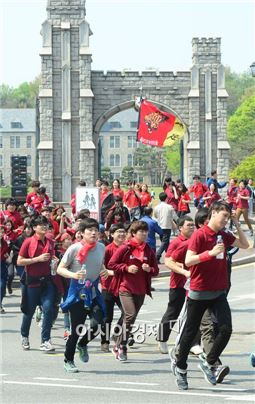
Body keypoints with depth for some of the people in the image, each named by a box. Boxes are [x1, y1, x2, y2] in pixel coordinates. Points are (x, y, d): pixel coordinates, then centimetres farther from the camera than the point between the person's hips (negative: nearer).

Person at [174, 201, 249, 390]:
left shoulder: (224, 236, 8)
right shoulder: (200, 235, -11)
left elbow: (245, 245, 18)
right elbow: (188, 261, -18)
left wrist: (237, 225, 7)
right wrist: (210, 253, -27)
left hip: (218, 292, 5)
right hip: (199, 293, -5)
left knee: (226, 329, -11)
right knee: (191, 332, 6)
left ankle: (208, 363, 6)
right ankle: (181, 368, 23)